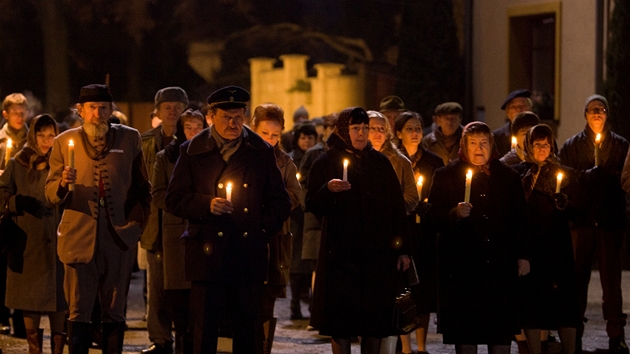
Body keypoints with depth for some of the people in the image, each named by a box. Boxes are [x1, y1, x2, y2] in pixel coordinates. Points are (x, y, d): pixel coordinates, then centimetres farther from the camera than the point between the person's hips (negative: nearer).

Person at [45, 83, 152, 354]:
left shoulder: (130, 139, 7)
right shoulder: (64, 142, 5)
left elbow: (142, 187, 14)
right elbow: (51, 195, 4)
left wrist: (138, 220, 2)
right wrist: (63, 183, -17)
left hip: (119, 237, 1)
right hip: (80, 237, -1)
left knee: (114, 312, 6)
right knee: (79, 311, -3)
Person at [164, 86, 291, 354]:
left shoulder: (261, 152, 10)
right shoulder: (192, 151, 6)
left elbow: (280, 201, 16)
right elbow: (174, 201, 5)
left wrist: (265, 228, 0)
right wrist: (206, 205, -12)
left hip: (249, 254, 2)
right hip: (208, 253, -2)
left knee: (246, 327, 4)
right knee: (205, 327, -3)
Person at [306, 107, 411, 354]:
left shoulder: (380, 163, 11)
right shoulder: (326, 163, 3)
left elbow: (397, 208, 11)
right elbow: (313, 207, -2)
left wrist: (402, 249, 6)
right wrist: (328, 190, -22)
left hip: (378, 254, 2)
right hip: (341, 253, -2)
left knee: (375, 321, 3)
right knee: (341, 321, -3)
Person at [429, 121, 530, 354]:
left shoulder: (509, 177, 12)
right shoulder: (445, 176, 7)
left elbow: (519, 221, 12)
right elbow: (435, 217, 0)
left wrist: (522, 256, 6)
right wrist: (455, 214, -19)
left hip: (500, 263, 2)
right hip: (462, 263, -1)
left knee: (502, 327, 0)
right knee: (464, 326, 0)